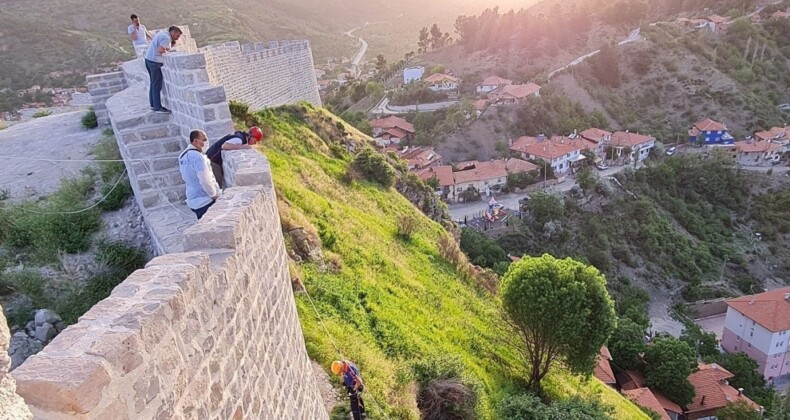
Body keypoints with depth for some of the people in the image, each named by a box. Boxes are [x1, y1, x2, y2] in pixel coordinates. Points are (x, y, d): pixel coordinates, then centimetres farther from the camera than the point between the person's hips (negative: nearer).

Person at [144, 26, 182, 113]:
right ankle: (158, 107, -2)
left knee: (153, 83, 16)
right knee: (157, 85, -5)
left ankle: (153, 105, 22)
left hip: (148, 59, 10)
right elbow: (160, 50, -26)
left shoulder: (161, 33, 14)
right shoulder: (166, 38, -15)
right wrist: (166, 50, -6)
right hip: (155, 62, -10)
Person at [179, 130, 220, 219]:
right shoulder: (197, 156, -18)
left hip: (193, 200, 9)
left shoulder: (183, 156, 10)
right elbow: (205, 180, -24)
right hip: (205, 201, -9)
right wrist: (215, 194, -9)